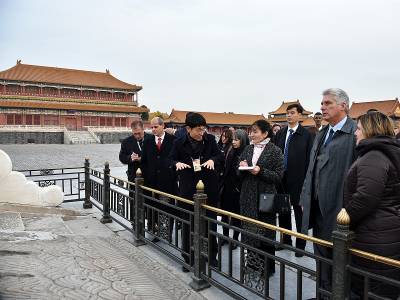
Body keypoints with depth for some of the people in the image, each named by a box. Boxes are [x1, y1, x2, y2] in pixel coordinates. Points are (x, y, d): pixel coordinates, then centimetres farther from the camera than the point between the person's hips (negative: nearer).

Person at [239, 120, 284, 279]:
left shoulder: (275, 151, -5)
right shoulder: (248, 149, 10)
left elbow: (279, 175, -7)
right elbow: (239, 174, 15)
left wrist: (261, 171, -19)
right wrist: (242, 167, -7)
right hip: (248, 197, 5)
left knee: (265, 232, 5)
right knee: (249, 230, 10)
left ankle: (267, 267, 22)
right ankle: (252, 264, 27)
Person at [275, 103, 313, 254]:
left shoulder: (306, 134, -7)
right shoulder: (280, 133, 9)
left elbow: (309, 158, -9)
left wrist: (306, 179, -12)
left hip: (297, 179, -5)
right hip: (281, 178, 5)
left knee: (299, 212, 7)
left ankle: (300, 244, 21)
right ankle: (286, 240, 31)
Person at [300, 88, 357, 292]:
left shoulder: (356, 133, -11)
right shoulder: (321, 135, 15)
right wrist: (305, 198, 15)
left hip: (338, 208, -7)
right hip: (318, 207, 8)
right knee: (322, 257, 19)